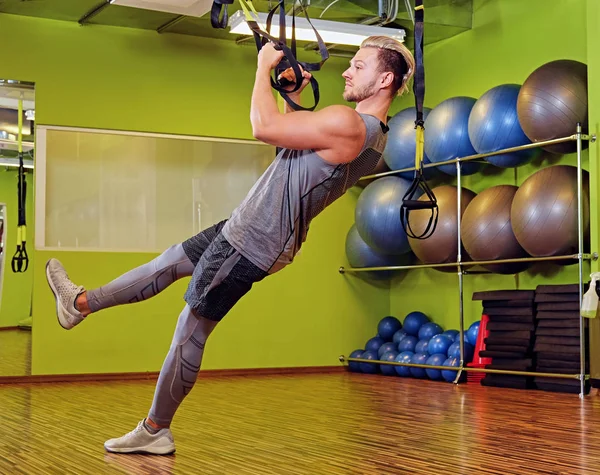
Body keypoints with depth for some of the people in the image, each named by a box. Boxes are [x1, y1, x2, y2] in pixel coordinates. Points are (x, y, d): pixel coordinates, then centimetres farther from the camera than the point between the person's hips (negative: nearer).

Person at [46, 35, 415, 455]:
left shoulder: (348, 123, -25)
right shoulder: (370, 132, 9)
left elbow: (264, 127, -24)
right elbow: (297, 138, 22)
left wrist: (264, 67, -10)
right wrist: (295, 96, 15)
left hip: (253, 241, -10)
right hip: (255, 229, 10)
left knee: (191, 330, 1)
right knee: (171, 262, 22)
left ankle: (155, 431, 14)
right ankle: (81, 303, 38)